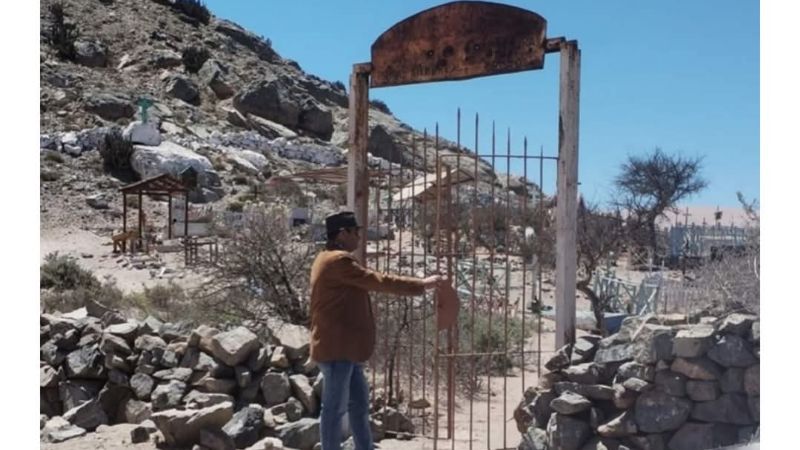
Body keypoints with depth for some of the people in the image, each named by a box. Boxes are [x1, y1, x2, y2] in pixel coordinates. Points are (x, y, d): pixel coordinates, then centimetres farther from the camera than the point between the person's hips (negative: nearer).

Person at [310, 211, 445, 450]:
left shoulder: (331, 259, 18)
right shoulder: (338, 260, -17)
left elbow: (368, 283, 23)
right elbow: (378, 281, -17)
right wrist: (421, 284, -10)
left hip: (344, 348, 11)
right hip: (337, 348, -11)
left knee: (359, 405, 14)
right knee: (335, 407, -3)